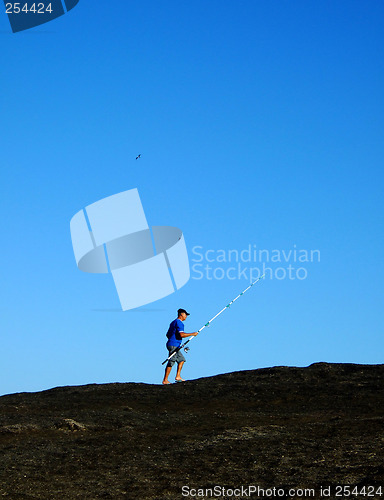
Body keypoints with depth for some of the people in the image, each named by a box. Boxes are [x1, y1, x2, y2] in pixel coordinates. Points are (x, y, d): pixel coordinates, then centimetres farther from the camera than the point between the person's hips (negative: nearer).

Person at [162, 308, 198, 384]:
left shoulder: (173, 322, 20)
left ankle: (178, 377, 9)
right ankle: (165, 380, -6)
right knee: (171, 362, -8)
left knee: (181, 359, 13)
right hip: (174, 345, -10)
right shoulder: (179, 323, -12)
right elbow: (181, 335, -24)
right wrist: (192, 334, -15)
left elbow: (167, 334, 25)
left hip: (171, 344, 10)